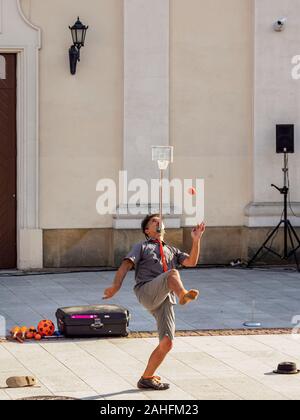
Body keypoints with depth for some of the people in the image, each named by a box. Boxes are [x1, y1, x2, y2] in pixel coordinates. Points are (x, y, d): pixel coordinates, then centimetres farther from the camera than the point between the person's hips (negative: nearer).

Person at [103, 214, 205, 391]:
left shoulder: (172, 251, 33)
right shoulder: (142, 247, 21)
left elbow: (191, 262, 15)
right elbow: (126, 265, 4)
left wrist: (196, 240, 0)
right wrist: (116, 287, -14)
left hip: (166, 299, 4)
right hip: (147, 292, -4)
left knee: (167, 343, -8)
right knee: (172, 273, -33)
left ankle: (147, 378, 5)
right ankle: (184, 295, -65)